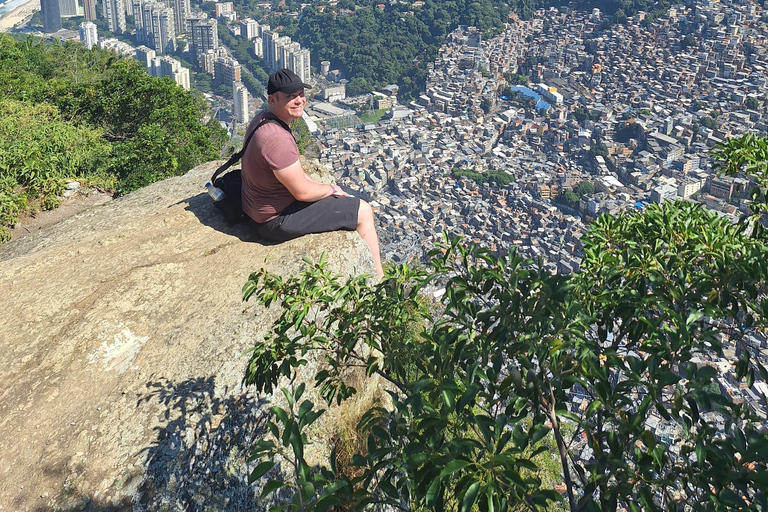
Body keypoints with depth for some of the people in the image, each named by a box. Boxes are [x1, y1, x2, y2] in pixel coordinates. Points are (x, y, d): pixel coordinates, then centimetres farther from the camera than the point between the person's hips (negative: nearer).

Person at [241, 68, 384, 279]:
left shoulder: (262, 118, 2)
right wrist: (331, 189, -7)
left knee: (349, 202, 25)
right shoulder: (276, 138, -31)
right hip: (277, 219, -10)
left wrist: (321, 186, 7)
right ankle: (378, 279, 13)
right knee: (363, 211, -2)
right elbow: (302, 192, -25)